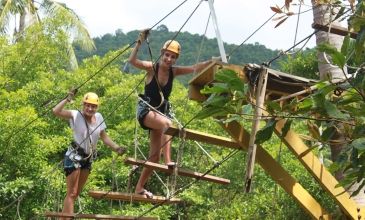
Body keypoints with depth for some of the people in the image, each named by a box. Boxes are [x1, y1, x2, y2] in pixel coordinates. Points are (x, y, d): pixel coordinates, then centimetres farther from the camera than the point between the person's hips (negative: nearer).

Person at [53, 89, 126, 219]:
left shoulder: (99, 118, 2)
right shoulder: (76, 115, -15)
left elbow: (104, 137, 9)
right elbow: (56, 111, -29)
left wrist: (116, 148, -2)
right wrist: (69, 98, -28)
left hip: (88, 159, 7)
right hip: (74, 157, -7)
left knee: (76, 193, 13)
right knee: (71, 193, -6)